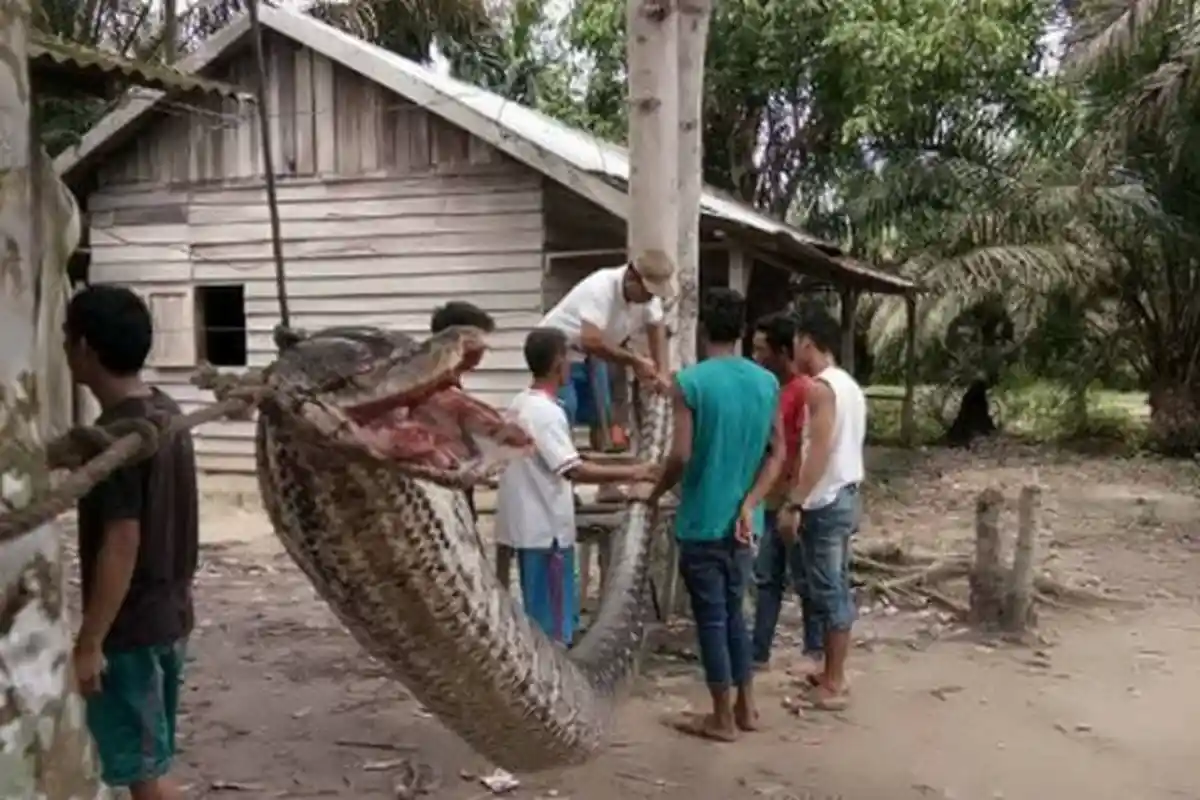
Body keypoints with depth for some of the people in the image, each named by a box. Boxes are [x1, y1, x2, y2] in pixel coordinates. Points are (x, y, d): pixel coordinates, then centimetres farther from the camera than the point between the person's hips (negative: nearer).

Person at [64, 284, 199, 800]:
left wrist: (89, 642, -18)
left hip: (131, 629, -9)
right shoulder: (165, 413, 5)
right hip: (168, 616, 9)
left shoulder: (116, 435, -22)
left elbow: (120, 546, -23)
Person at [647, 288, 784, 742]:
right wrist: (748, 505, -2)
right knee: (733, 611, 19)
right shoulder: (767, 382, 3)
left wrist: (656, 493, 0)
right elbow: (777, 454, 1)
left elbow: (681, 456, -18)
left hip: (702, 521, -5)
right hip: (742, 521, 6)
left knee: (711, 618, 4)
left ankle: (722, 719, 13)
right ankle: (746, 707, 27)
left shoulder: (690, 382, -14)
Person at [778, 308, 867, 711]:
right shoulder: (850, 385, 13)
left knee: (827, 592, -3)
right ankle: (833, 674, 23)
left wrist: (794, 504, -23)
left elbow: (820, 450, -23)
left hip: (825, 503, -9)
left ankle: (832, 685, 4)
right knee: (838, 589, 14)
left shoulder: (821, 387, -16)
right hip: (846, 496, 9)